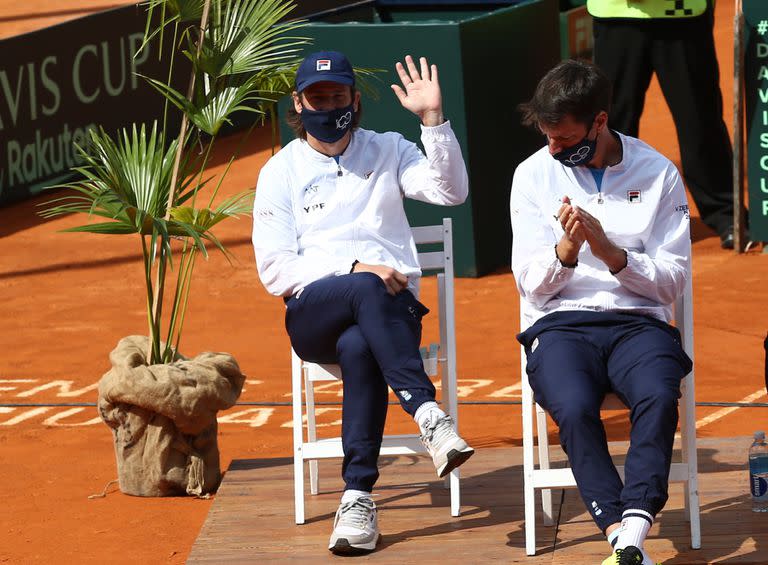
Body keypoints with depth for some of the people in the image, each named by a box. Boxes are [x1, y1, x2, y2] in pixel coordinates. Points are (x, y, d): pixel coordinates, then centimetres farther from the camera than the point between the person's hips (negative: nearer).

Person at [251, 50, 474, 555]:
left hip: (392, 309, 1)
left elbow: (451, 191, -1)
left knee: (359, 347, -37)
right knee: (366, 290, -37)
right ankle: (428, 414, -48)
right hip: (313, 315, -1)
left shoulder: (388, 152, 16)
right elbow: (275, 270, 1)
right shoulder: (280, 172, 12)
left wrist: (433, 117, -11)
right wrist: (354, 270, -11)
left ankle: (358, 497, -39)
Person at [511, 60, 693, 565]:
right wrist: (567, 248, -16)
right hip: (561, 325, 0)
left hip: (639, 322, 0)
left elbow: (674, 280, 4)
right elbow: (533, 286, 6)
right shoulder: (534, 173, 8)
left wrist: (610, 252, -14)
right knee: (575, 408, -34)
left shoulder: (657, 172, 6)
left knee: (658, 397, -35)